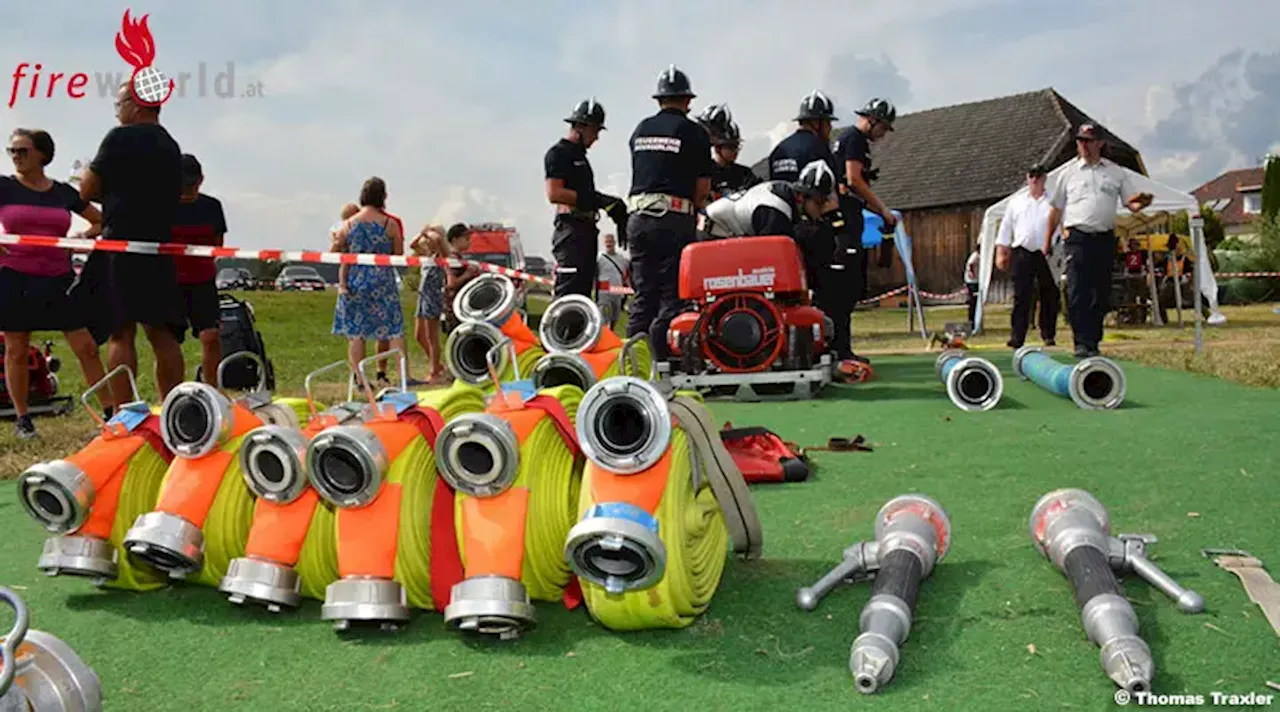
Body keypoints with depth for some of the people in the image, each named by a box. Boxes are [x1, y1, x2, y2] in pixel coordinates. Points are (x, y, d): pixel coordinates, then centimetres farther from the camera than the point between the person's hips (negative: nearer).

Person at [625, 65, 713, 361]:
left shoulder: (640, 130, 14)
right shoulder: (693, 132, 0)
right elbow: (703, 187, -1)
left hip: (637, 217, 5)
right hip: (674, 220, -5)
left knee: (643, 295, 10)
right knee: (672, 296, -2)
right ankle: (661, 361, -6)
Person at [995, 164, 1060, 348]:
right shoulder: (1016, 202, 14)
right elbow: (1006, 228, 14)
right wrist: (1001, 252, 7)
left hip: (1046, 255, 0)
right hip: (1022, 255, 1)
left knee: (1049, 297, 4)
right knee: (1021, 297, -4)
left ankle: (1048, 335, 15)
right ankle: (1016, 338, -5)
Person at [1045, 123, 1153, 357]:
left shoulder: (1116, 173, 13)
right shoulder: (1069, 173, 10)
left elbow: (1131, 203, 9)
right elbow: (1056, 209, 11)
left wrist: (1142, 202, -15)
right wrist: (1047, 240, 8)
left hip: (1105, 239, 2)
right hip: (1078, 239, -2)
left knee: (1102, 293, 6)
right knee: (1078, 293, -12)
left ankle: (1094, 341, 17)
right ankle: (1082, 343, -13)